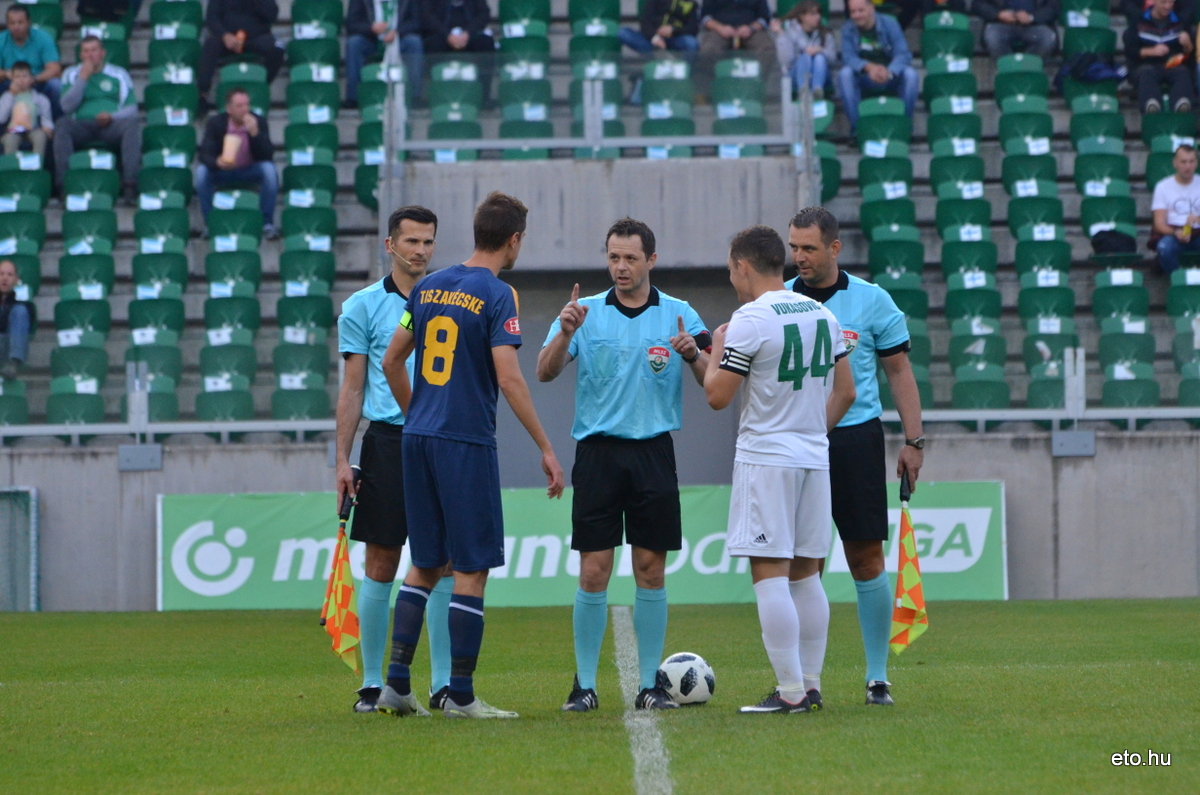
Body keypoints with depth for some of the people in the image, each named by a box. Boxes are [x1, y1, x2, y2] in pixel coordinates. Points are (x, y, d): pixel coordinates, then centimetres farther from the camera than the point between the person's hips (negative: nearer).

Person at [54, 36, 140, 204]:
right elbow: (67, 107, 1)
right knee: (63, 124, -32)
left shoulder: (119, 74, 14)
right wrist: (83, 78, -5)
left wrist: (111, 116, -14)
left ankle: (130, 184, -38)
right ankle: (64, 184, -39)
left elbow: (132, 109, 7)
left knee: (132, 125, -32)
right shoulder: (71, 74, 15)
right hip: (82, 126, 0)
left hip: (111, 126, 0)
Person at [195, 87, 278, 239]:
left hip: (251, 171, 0)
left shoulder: (259, 121, -13)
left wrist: (255, 133, -36)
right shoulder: (215, 123, -12)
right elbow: (204, 153, -18)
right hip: (222, 169, 0)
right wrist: (217, 162, -42)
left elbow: (268, 155, -20)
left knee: (269, 169, -31)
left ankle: (267, 223, -20)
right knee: (202, 171, -29)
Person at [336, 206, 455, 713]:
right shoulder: (363, 307, 4)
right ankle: (372, 683, 5)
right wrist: (342, 460, -2)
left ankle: (444, 683, 5)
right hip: (387, 443, -2)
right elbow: (353, 389, 4)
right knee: (381, 565, -1)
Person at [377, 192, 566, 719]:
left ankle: (396, 683, 8)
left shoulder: (429, 287, 10)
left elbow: (391, 362, 15)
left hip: (418, 438, 7)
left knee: (425, 565, 14)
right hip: (466, 443, -7)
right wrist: (546, 449, -11)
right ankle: (460, 695, 0)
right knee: (471, 568, 0)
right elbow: (509, 379, -16)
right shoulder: (497, 296, -10)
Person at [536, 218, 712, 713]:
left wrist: (693, 354, -22)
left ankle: (650, 682, 9)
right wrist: (565, 333, -25)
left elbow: (711, 380, -1)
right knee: (593, 573, -3)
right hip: (598, 450, -1)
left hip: (654, 452, 1)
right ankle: (585, 685, 3)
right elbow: (545, 372, -7)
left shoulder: (678, 315, 5)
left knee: (650, 570, 2)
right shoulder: (587, 312, 4)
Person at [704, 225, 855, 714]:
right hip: (815, 457, 7)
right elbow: (845, 391, 16)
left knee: (769, 575, -6)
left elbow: (717, 396, -11)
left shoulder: (750, 320, -12)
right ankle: (810, 685, 14)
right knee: (805, 573, 13)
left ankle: (790, 692, -10)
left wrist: (715, 351, 6)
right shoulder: (823, 314, 10)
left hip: (765, 458, -7)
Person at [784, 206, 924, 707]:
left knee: (866, 560, -1)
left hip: (856, 438, -1)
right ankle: (805, 678, 5)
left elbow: (899, 371, 6)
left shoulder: (871, 300, 2)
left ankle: (877, 677, 7)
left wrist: (913, 441, 1)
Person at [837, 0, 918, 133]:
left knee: (910, 74, -30)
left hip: (891, 77, 0)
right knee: (845, 73, -29)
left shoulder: (889, 23, -6)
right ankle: (856, 126, -28)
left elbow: (903, 54, -15)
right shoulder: (848, 29, -2)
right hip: (864, 81, 0)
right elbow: (848, 57, -15)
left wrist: (889, 71, -38)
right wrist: (868, 67, -37)